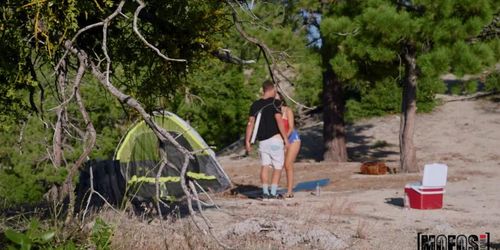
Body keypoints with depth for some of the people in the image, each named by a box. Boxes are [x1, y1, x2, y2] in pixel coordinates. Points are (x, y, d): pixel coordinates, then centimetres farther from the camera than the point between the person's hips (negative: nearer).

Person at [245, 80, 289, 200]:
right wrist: (285, 138, -10)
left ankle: (265, 192, 1)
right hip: (275, 139, -5)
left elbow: (250, 123, 5)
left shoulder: (255, 105, 7)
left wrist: (247, 141, 8)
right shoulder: (275, 103, -8)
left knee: (264, 166, 8)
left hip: (262, 141, 5)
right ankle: (273, 193, -4)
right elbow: (279, 121, -14)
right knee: (277, 167, 2)